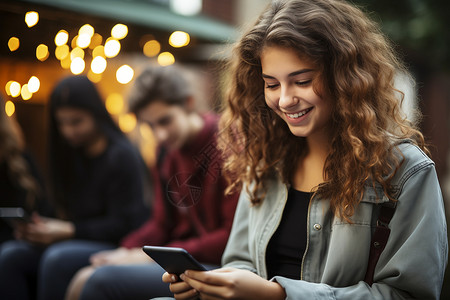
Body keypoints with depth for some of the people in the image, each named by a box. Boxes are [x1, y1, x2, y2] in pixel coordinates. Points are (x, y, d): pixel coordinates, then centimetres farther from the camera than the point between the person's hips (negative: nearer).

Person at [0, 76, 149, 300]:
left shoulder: (123, 156, -8)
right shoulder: (70, 155, 15)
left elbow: (124, 225, -12)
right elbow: (67, 214, 14)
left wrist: (69, 231, -16)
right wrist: (43, 229, -7)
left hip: (117, 248, -7)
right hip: (76, 243, 7)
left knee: (58, 258, -35)